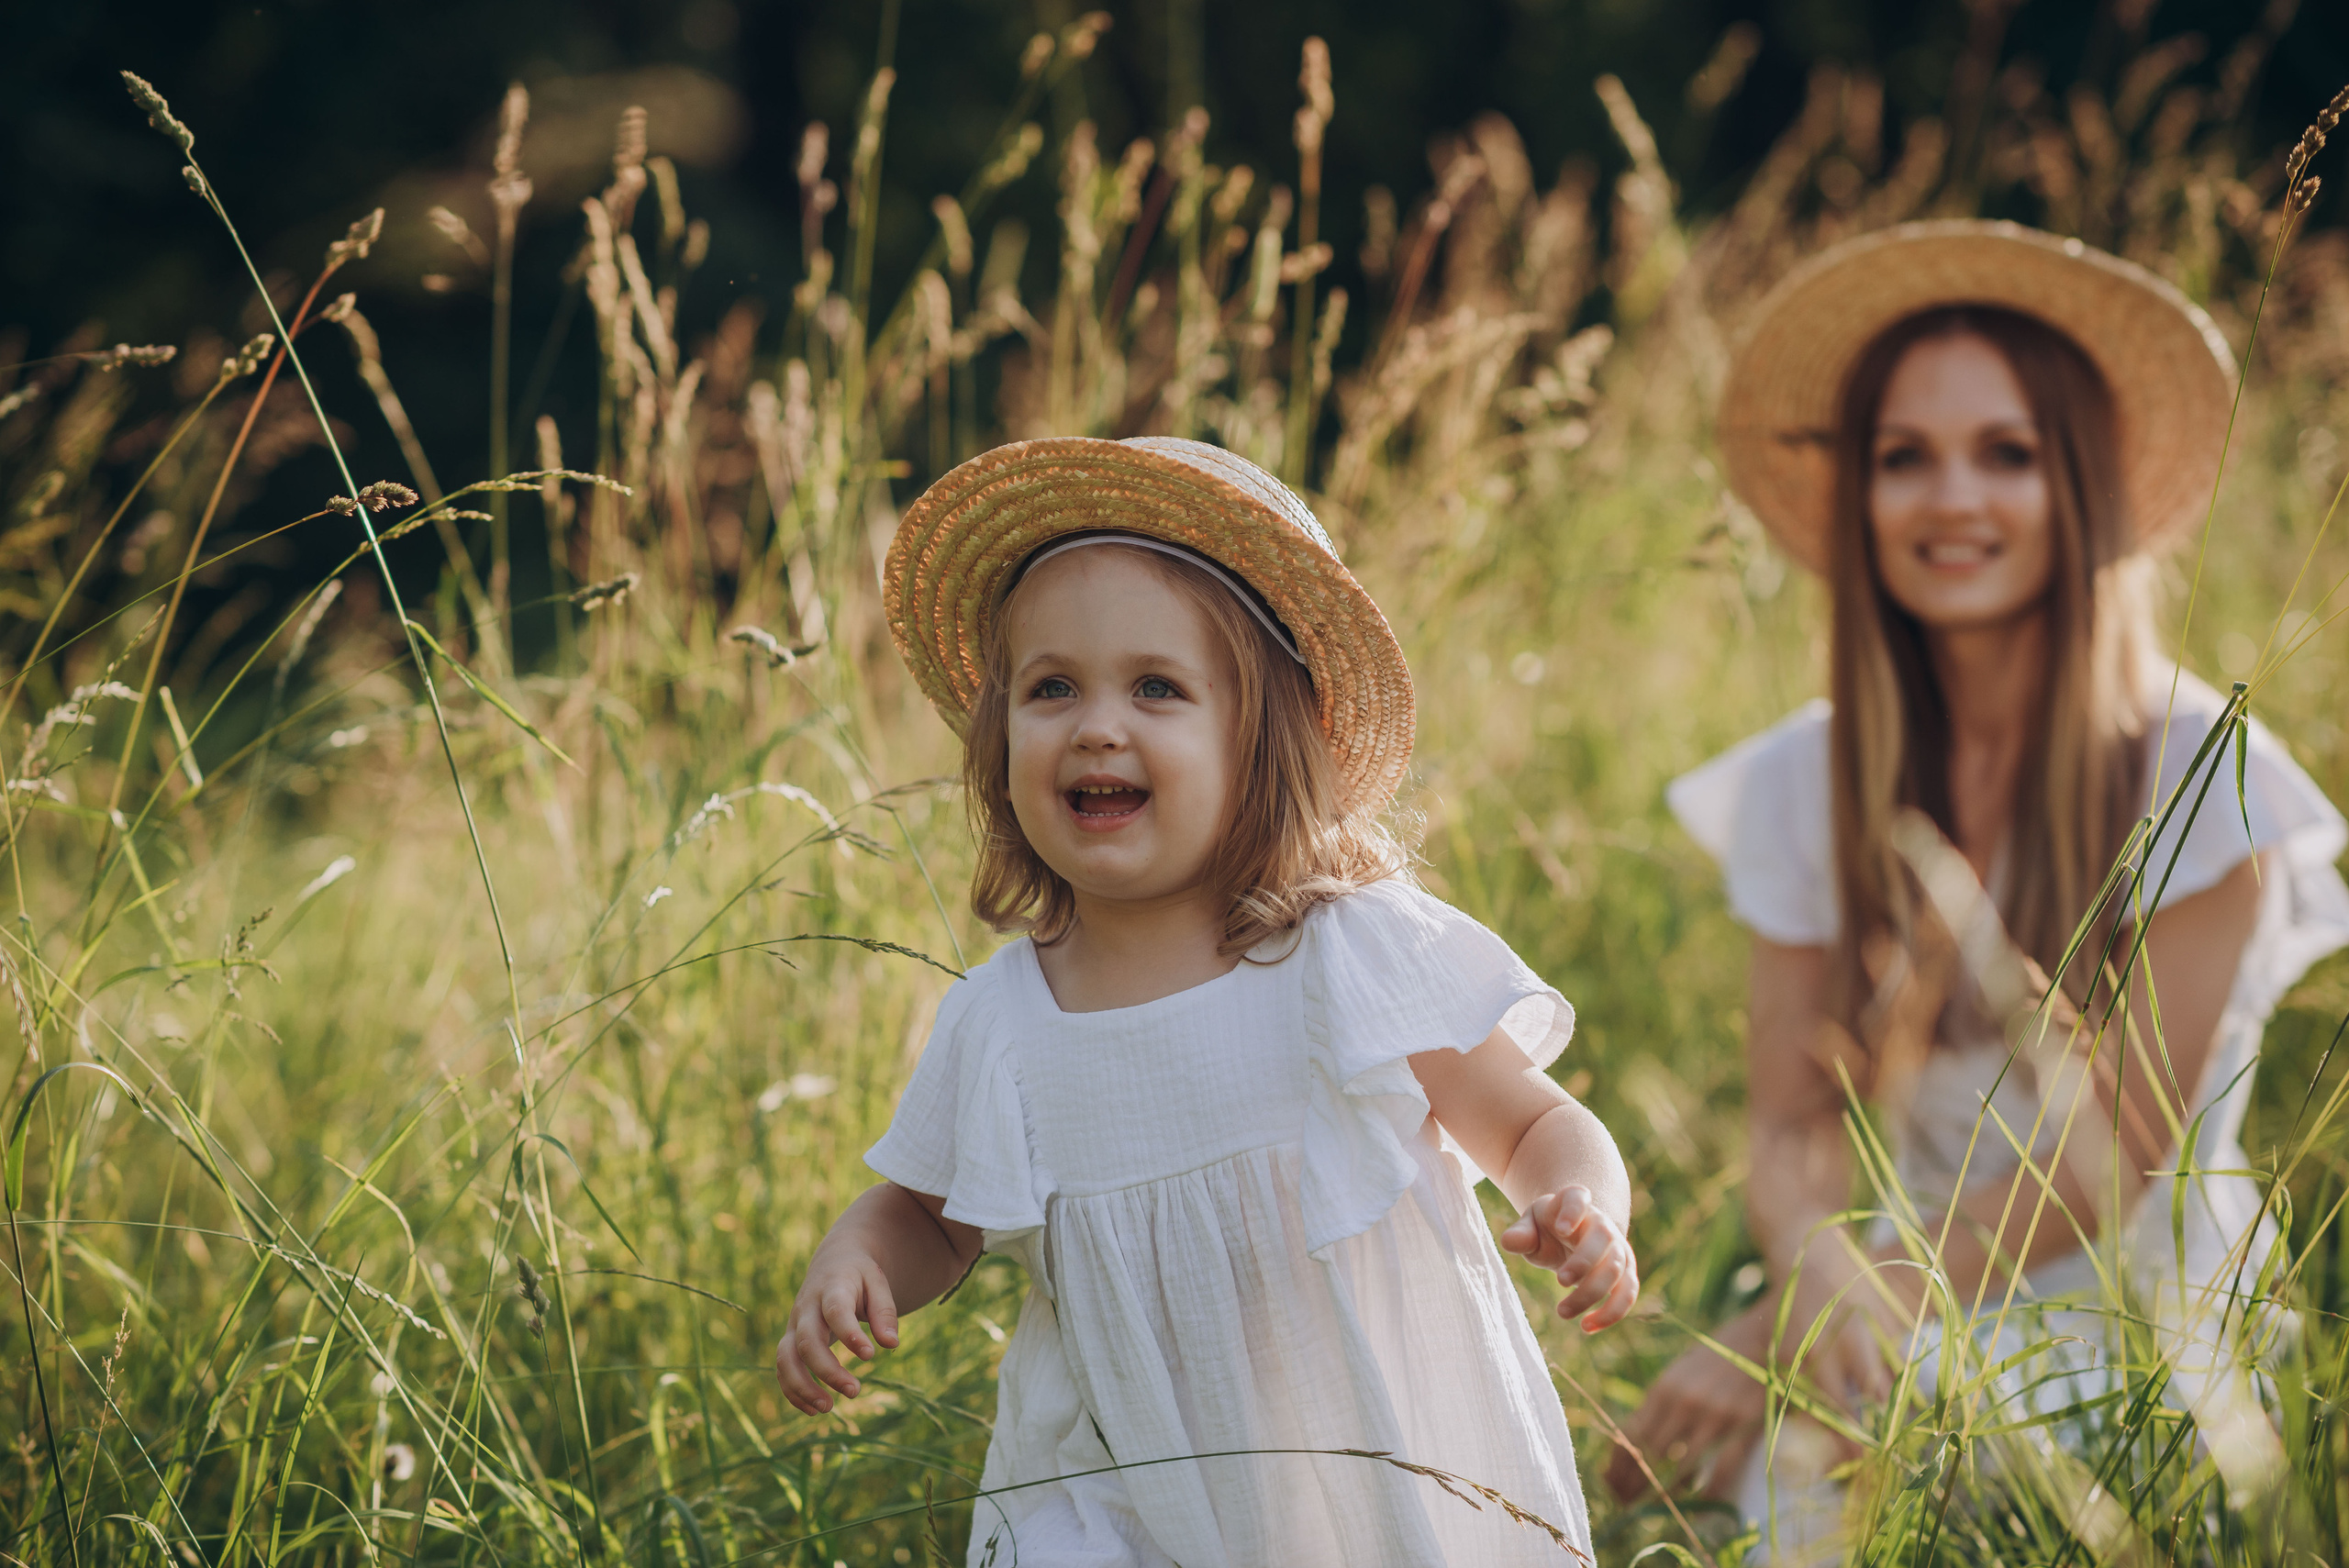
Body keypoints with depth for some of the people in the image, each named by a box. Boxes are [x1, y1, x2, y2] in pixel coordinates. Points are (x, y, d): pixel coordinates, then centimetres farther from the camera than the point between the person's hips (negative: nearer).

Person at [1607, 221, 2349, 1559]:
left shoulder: (2197, 778, -9)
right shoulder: (1806, 787, 1)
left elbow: (2121, 1148, -11)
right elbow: (1794, 1131, 1)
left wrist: (1772, 1339, -16)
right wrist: (1822, 1276, -23)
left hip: (2131, 1336, -2)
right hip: (1884, 1336, 2)